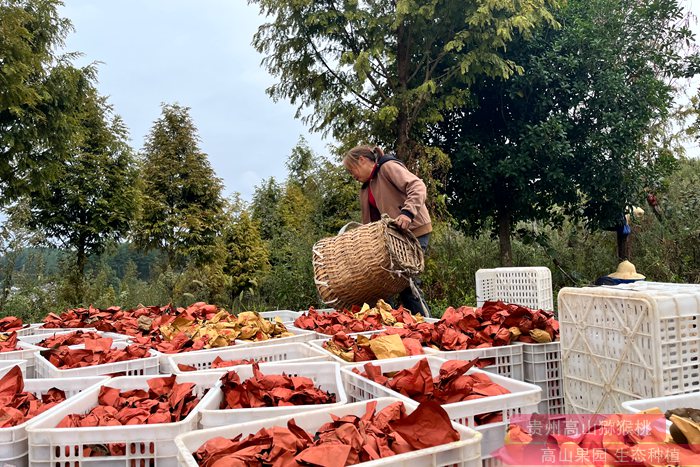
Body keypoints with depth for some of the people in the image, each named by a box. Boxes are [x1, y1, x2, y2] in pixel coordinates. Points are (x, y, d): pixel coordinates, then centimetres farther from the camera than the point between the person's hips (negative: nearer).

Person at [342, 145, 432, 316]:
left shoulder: (388, 167, -6)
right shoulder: (366, 187, 19)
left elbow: (418, 186, -20)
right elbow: (369, 221, 17)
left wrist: (407, 212, -35)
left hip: (414, 229, -8)